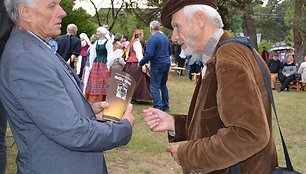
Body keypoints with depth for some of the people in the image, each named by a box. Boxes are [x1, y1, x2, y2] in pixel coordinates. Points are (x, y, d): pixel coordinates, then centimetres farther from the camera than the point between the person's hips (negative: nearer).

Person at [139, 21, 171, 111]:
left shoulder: (152, 38, -14)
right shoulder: (165, 37, 10)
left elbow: (149, 54, -22)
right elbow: (170, 52, 20)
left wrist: (141, 63, -12)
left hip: (157, 65, -8)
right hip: (166, 64, 8)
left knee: (154, 87, -3)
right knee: (163, 85, 18)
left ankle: (158, 107, -8)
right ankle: (165, 106, 24)